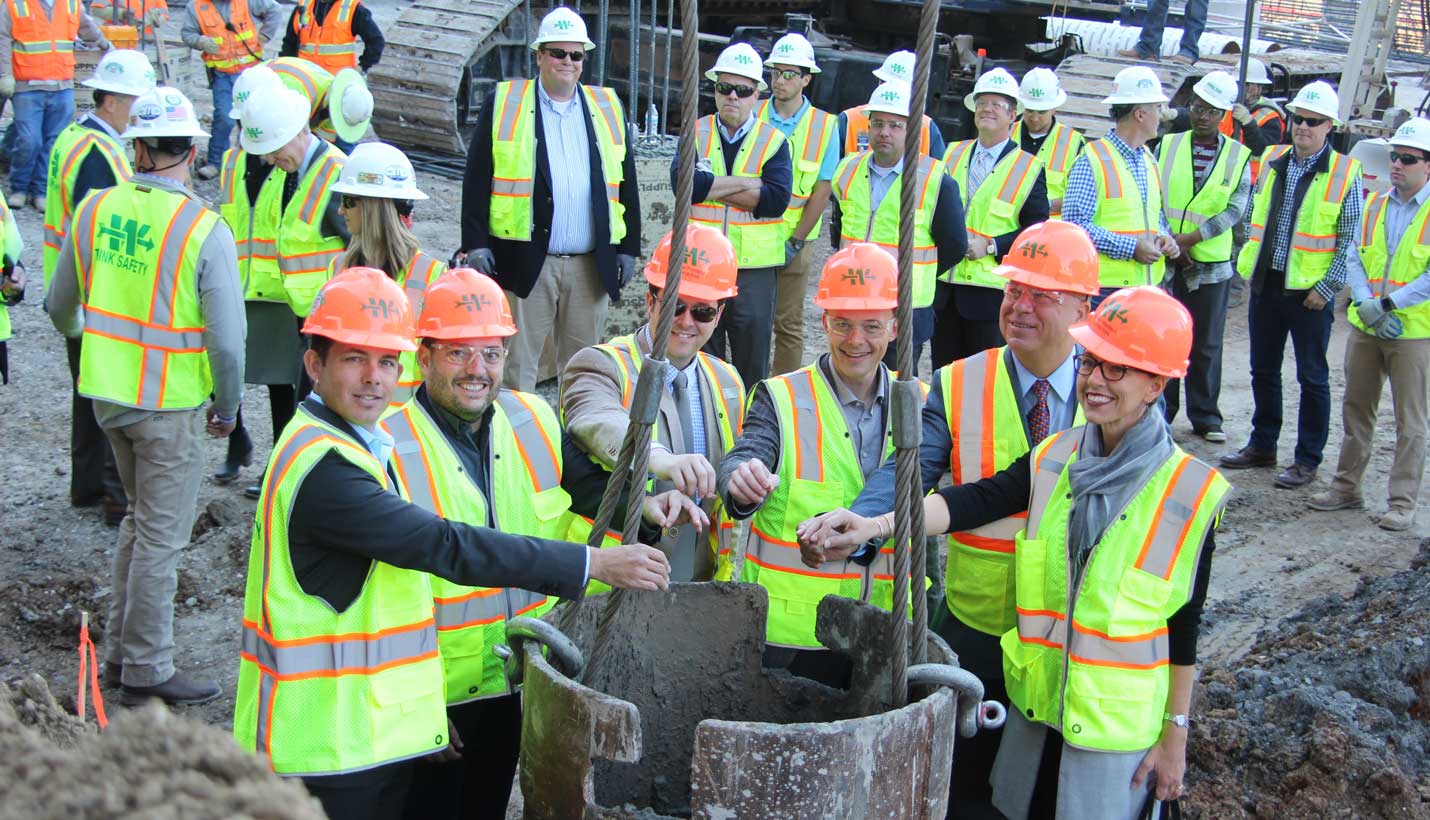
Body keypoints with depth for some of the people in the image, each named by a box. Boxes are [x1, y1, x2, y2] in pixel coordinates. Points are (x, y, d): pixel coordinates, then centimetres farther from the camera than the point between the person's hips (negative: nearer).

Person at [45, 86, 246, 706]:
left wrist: (76, 331, 35)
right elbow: (227, 338, -18)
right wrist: (227, 407, -1)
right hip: (171, 403, -6)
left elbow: (61, 306, 11)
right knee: (161, 536, 5)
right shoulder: (204, 230, -18)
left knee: (140, 518, 23)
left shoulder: (95, 209, -1)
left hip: (108, 392, 6)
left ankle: (121, 649, 32)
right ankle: (146, 672, 14)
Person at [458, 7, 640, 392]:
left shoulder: (608, 107, 12)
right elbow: (477, 179, 1)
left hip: (592, 265, 3)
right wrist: (475, 243, -7)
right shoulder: (503, 103, 4)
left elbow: (626, 183, 14)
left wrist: (629, 248, 9)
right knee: (518, 366, 2)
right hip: (525, 261, -3)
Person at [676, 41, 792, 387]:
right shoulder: (695, 134, 6)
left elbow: (776, 199, -14)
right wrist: (746, 183, -14)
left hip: (755, 267, -1)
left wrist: (711, 187, -13)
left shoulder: (774, 141, 4)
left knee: (752, 365, 5)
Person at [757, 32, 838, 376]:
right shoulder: (754, 117, 3)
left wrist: (795, 241, -8)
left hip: (794, 239, -1)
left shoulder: (824, 125, 0)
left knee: (789, 324, 5)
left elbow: (822, 190, -3)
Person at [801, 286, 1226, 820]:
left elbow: (1184, 624, -7)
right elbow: (977, 501, -15)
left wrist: (1175, 734, -3)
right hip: (1036, 698, 4)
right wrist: (873, 526, -30)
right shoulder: (1054, 460, -2)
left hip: (1118, 725, -4)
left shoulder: (1189, 494, -12)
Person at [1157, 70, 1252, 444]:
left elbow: (1236, 209, -5)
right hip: (1166, 259, 0)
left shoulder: (1238, 156, 2)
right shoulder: (1168, 145, 5)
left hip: (1211, 262, 0)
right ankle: (1160, 411, 14)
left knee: (1206, 344, 6)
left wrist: (1190, 238, -14)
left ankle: (1205, 416, 17)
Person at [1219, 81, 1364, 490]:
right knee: (1263, 370, 14)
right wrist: (1249, 264, 8)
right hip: (1266, 283, 5)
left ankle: (1308, 460, 13)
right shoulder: (1271, 160, 6)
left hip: (1310, 290, -5)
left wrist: (1327, 287, -11)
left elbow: (1351, 239, -6)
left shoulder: (1344, 172, -6)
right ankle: (1262, 445, 28)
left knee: (1312, 377, 4)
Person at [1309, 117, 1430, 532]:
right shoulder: (1375, 204, 9)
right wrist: (1365, 304, -10)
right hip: (1364, 327, 5)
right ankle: (1346, 487, 24)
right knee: (1356, 409, 13)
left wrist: (1388, 304, -18)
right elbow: (1354, 260, 6)